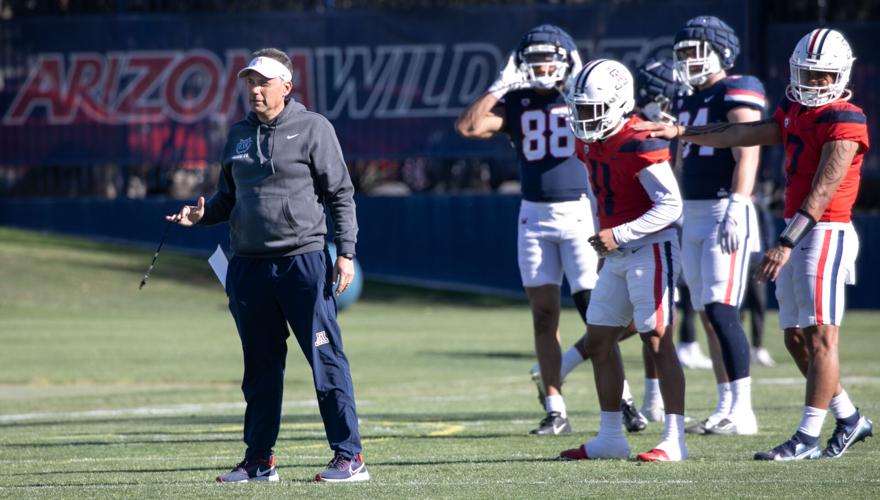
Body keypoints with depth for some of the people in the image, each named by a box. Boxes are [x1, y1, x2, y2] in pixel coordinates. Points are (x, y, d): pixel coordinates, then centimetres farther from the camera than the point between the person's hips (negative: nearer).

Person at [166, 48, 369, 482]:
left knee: (326, 360, -7)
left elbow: (340, 194, -2)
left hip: (303, 262, -6)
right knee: (260, 367, 11)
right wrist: (201, 214, 1)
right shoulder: (239, 135, 15)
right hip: (249, 264, 6)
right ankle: (259, 459, 17)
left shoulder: (313, 128, -1)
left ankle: (349, 456, -6)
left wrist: (346, 253, -10)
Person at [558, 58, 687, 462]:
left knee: (657, 340, -11)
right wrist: (605, 238, 16)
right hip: (616, 255, 9)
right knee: (599, 340, 9)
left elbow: (670, 205, -21)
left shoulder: (639, 144, -19)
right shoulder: (590, 145, 8)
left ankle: (674, 440, -10)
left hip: (650, 249, -9)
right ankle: (610, 437, 17)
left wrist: (619, 235, -24)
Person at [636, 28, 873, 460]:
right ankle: (849, 419, 22)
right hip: (797, 229, 9)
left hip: (826, 231, -9)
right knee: (796, 338, 11)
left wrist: (786, 243, -25)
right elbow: (741, 135, 21)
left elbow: (822, 191, -19)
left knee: (820, 336, -8)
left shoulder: (845, 122, -12)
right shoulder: (794, 112, 15)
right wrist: (680, 132, 16)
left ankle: (809, 437, -8)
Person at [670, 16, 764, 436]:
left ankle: (743, 411, -12)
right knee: (708, 317, 7)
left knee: (722, 312, -14)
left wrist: (736, 208, -27)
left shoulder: (737, 93, -9)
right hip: (692, 214, 9)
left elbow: (747, 155, -18)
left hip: (724, 211, -9)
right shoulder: (688, 101, 17)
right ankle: (726, 408, 11)